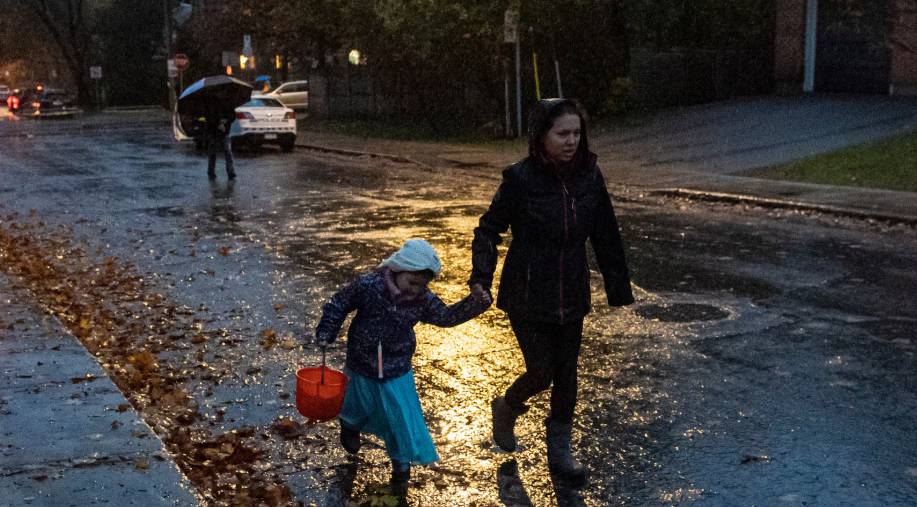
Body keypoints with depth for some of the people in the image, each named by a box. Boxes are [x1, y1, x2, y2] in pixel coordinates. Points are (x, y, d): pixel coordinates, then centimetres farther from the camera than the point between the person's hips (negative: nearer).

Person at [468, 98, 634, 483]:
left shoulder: (589, 176, -4)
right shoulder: (521, 178, -16)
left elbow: (606, 236, 4)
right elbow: (489, 228, -6)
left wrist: (619, 289, 6)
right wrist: (481, 277, -17)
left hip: (571, 295, 4)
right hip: (527, 296, -4)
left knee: (567, 375, 11)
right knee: (541, 374, -1)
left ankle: (560, 451, 30)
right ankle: (506, 408, 34)